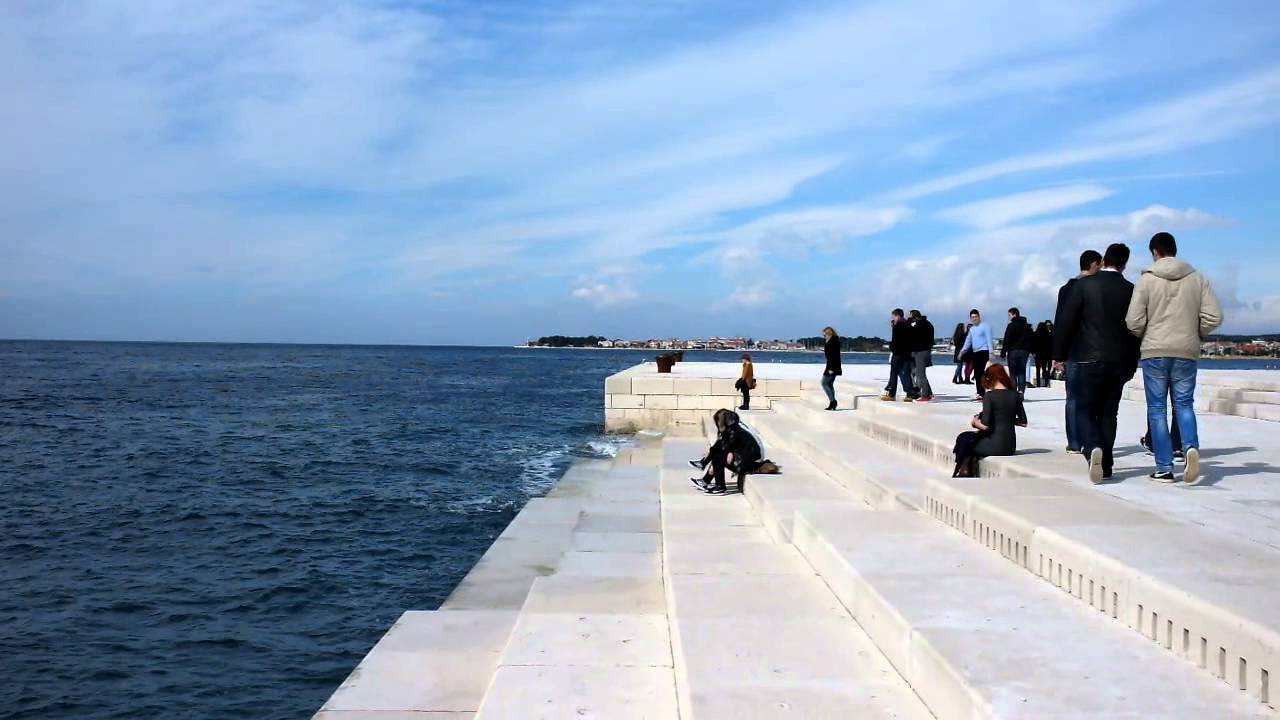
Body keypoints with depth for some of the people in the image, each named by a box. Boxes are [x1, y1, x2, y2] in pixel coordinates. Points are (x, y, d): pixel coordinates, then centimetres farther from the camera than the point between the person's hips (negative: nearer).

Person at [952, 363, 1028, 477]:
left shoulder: (989, 396, -14)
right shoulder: (1015, 395, 3)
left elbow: (985, 425, -18)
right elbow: (1023, 423, 7)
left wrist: (975, 422, 2)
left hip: (995, 446, -7)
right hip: (1011, 447, 7)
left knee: (963, 440, 19)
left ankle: (964, 473, 27)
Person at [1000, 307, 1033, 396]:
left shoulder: (1011, 325, -7)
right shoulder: (1027, 326, 14)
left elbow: (1006, 340, -11)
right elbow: (1031, 339, 15)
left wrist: (1003, 352, -9)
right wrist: (1030, 350, 17)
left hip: (1013, 351, -5)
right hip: (1025, 351, 5)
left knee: (1013, 372, -1)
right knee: (1022, 372, 6)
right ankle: (1021, 390, -8)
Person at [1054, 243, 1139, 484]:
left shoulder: (1085, 284, -5)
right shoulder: (1131, 290, 3)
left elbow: (1066, 320, -6)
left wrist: (1059, 354, 4)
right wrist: (1132, 366, 18)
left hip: (1089, 358, -3)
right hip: (1119, 362, 3)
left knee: (1084, 410, 3)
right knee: (1108, 413, 11)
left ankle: (1092, 448, -24)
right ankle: (1105, 465, 12)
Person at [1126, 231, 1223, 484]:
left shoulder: (1146, 280, -5)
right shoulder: (1197, 278, 4)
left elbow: (1134, 322, -9)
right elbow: (1214, 317, -1)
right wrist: (1194, 334, 16)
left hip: (1154, 352, -2)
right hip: (1187, 352, 2)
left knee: (1157, 408, 5)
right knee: (1184, 404, 13)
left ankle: (1164, 468, 4)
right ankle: (1191, 446, -14)